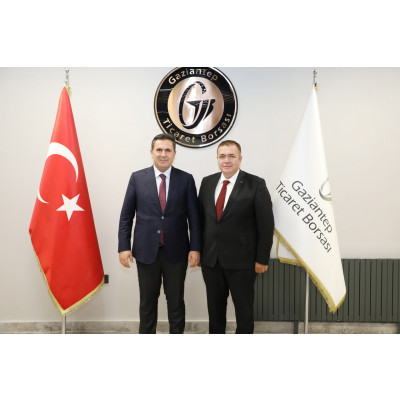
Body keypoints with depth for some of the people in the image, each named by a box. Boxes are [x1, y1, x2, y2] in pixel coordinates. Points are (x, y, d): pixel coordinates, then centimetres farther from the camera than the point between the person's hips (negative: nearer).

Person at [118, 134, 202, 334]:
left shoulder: (186, 179, 1)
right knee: (148, 301, 12)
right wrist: (123, 246, -3)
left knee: (176, 301, 11)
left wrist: (195, 248, -5)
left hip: (176, 252, 0)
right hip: (146, 251, 0)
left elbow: (194, 217, 1)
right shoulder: (137, 178, 1)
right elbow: (126, 215, 3)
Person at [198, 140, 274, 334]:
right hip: (210, 259, 4)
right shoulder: (207, 182, 5)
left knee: (244, 308, 12)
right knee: (215, 307, 18)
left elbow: (266, 225, -8)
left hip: (241, 261, -4)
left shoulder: (255, 185, -9)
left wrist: (262, 259, -9)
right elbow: (200, 218, 10)